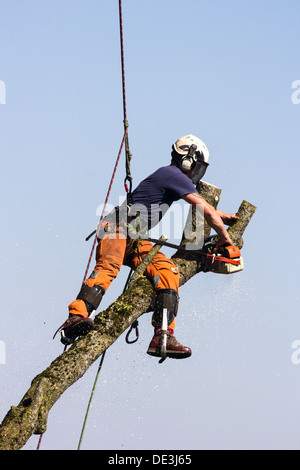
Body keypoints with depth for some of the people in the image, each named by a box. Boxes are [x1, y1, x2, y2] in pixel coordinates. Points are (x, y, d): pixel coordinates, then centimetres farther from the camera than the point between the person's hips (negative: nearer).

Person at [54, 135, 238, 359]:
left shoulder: (171, 177, 25)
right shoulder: (174, 175, -5)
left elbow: (201, 207, 46)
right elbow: (207, 212, -5)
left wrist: (224, 216, 49)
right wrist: (224, 238, 6)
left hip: (135, 240, 9)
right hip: (118, 226, -9)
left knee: (168, 271, -12)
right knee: (109, 267, -35)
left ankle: (162, 338, -21)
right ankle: (76, 318, -56)